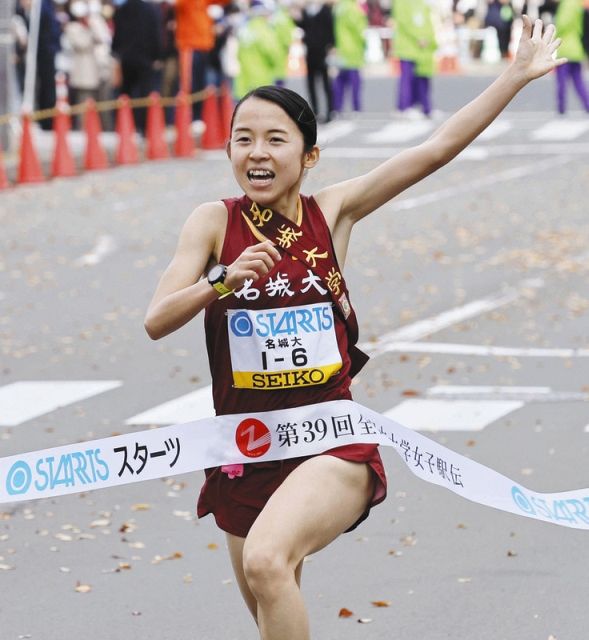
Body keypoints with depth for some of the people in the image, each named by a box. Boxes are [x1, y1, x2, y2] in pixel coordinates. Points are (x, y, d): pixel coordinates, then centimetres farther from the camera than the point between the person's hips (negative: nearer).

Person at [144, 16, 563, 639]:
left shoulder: (333, 210, -1)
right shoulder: (214, 221, -3)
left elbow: (437, 148, -1)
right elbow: (157, 321, -11)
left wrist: (518, 73, -1)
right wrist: (221, 283, -28)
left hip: (332, 442, -2)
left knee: (268, 563, -30)